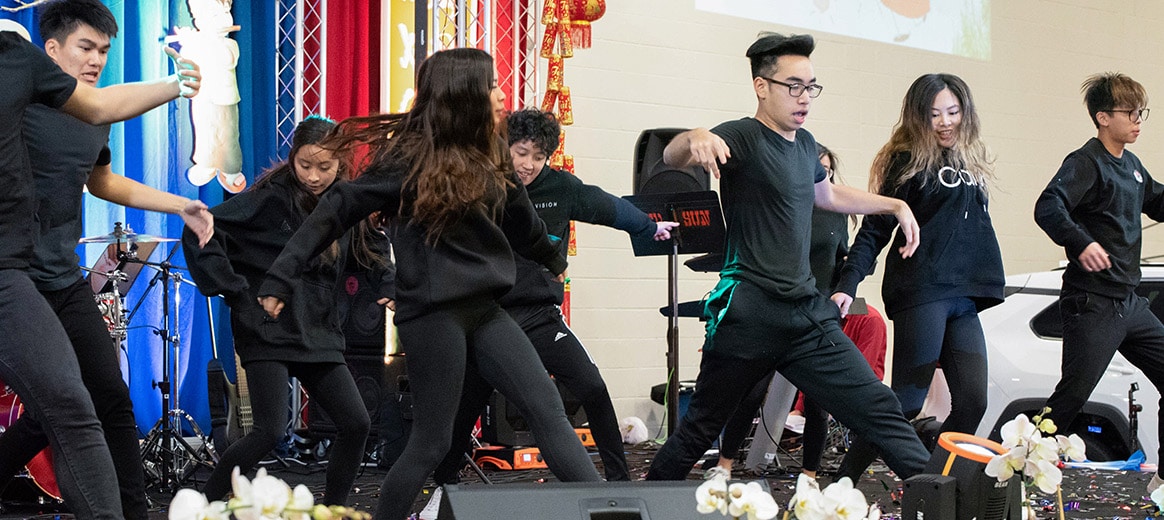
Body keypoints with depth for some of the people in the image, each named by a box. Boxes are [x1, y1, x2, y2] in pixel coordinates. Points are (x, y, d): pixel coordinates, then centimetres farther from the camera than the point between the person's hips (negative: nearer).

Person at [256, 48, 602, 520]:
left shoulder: (485, 156, 8)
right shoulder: (408, 157, -12)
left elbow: (519, 220, 26)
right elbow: (336, 212, -12)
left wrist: (552, 259, 42)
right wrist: (280, 279, -17)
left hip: (483, 307, 7)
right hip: (433, 312, -7)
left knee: (548, 410, -1)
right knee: (432, 442, -1)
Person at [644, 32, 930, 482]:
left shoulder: (804, 144, 14)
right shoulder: (743, 138, -10)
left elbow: (827, 194, 37)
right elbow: (671, 156, -29)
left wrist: (895, 205, 32)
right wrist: (695, 139, -52)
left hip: (806, 313, 6)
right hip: (749, 315, -6)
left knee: (876, 408, -3)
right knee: (700, 429, 4)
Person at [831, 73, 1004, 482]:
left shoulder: (971, 161, 17)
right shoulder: (909, 161, -3)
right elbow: (874, 230, -6)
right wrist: (848, 286, -16)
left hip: (963, 297, 7)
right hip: (920, 292, -7)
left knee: (972, 402, -2)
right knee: (908, 400, -9)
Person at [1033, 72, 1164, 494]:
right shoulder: (1087, 163, -12)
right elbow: (1048, 208, -27)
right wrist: (1081, 242, -40)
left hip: (1129, 302, 9)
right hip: (1092, 305, -9)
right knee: (1071, 397, -9)